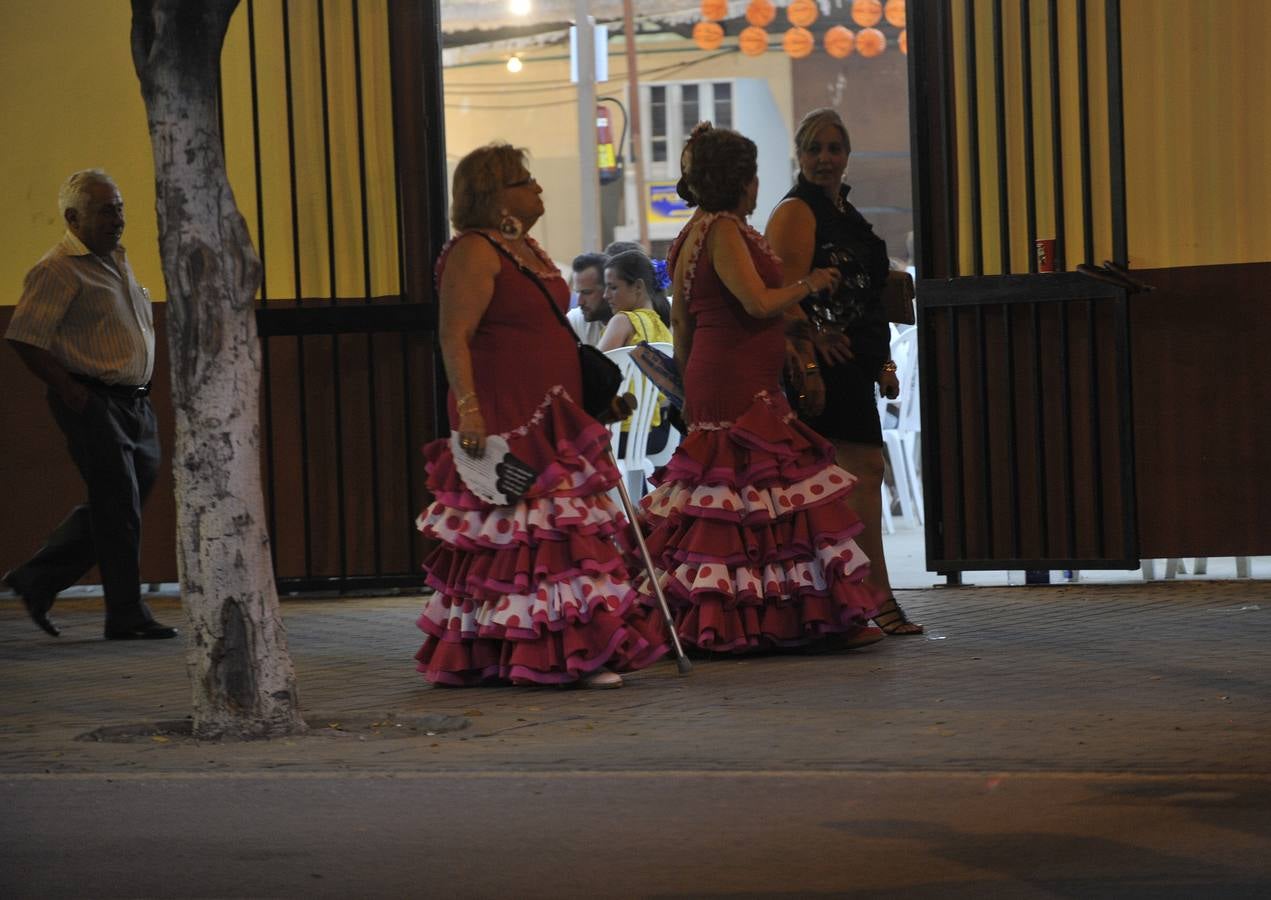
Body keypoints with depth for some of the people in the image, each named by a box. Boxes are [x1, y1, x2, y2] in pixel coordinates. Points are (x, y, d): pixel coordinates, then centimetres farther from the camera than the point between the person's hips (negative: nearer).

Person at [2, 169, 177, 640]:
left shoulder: (117, 258, 16)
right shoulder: (58, 270, -12)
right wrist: (69, 389, -17)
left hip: (134, 402, 9)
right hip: (92, 403, -9)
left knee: (116, 508, 11)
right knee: (117, 507, -6)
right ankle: (126, 614, 1)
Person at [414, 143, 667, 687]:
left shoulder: (524, 248, 20)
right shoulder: (473, 252, -11)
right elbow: (454, 337, -18)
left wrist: (593, 389, 30)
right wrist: (467, 407, -27)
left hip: (548, 418, 10)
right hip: (502, 421, -10)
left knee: (566, 536, 9)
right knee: (519, 536, -12)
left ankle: (579, 653, 12)